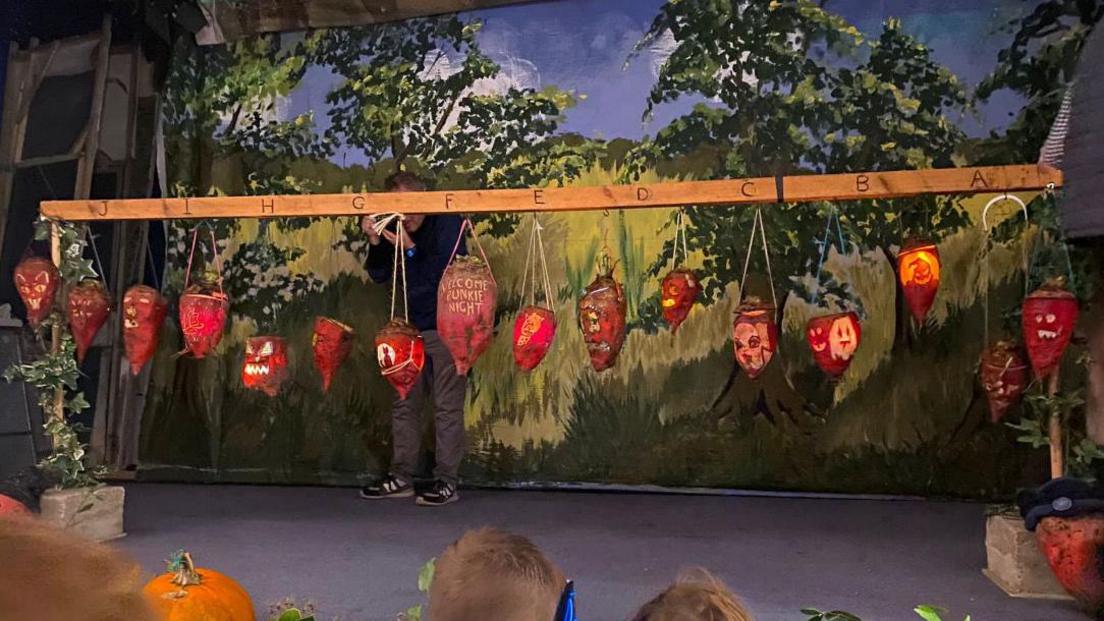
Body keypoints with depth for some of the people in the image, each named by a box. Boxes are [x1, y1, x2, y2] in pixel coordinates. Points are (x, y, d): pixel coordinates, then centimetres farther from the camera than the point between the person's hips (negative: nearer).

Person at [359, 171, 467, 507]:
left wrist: (411, 248, -25)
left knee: (447, 407, -2)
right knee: (404, 404, 9)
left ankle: (447, 481, 6)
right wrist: (375, 241, -10)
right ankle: (401, 477, 19)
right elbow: (379, 275, 5)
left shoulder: (448, 223, -7)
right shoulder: (397, 229, 7)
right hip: (412, 328, 6)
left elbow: (445, 272, -18)